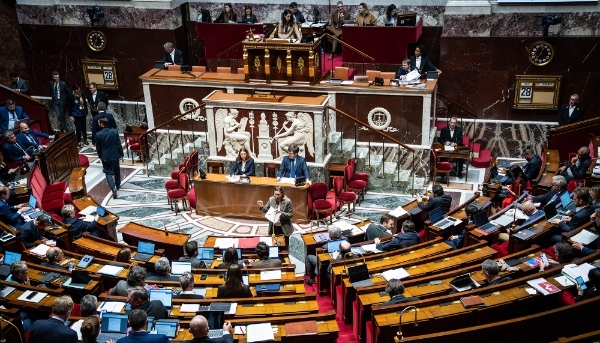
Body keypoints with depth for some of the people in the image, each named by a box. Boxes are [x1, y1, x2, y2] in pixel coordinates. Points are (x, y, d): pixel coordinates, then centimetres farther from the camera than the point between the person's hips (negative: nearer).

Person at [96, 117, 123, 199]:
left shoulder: (98, 135, -15)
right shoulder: (115, 132, -11)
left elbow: (98, 148, -4)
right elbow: (119, 144, -6)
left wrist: (100, 156, 13)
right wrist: (121, 154, 5)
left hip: (105, 157, -2)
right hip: (115, 156, 2)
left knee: (108, 173, 6)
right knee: (117, 171, 22)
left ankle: (113, 188, -13)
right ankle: (118, 185, 37)